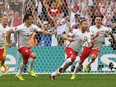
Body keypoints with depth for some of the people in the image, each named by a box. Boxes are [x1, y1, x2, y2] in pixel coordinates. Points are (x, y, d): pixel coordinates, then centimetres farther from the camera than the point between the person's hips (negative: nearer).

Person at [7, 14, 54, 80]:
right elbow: (9, 32, -17)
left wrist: (50, 33, -30)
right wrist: (9, 43, -13)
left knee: (25, 61, 20)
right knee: (33, 55, -24)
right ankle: (30, 70, -4)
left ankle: (19, 74, 39)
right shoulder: (21, 28, -22)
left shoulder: (33, 27, -6)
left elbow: (42, 31, -13)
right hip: (22, 47, -7)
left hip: (27, 46, 7)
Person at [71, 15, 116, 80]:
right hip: (88, 46, 1)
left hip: (96, 48, -1)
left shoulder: (104, 29, -7)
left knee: (93, 57, -36)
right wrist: (96, 35, -34)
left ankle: (88, 65, -4)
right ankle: (74, 74, 22)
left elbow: (110, 33, 14)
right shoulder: (91, 28, -7)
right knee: (80, 61, 4)